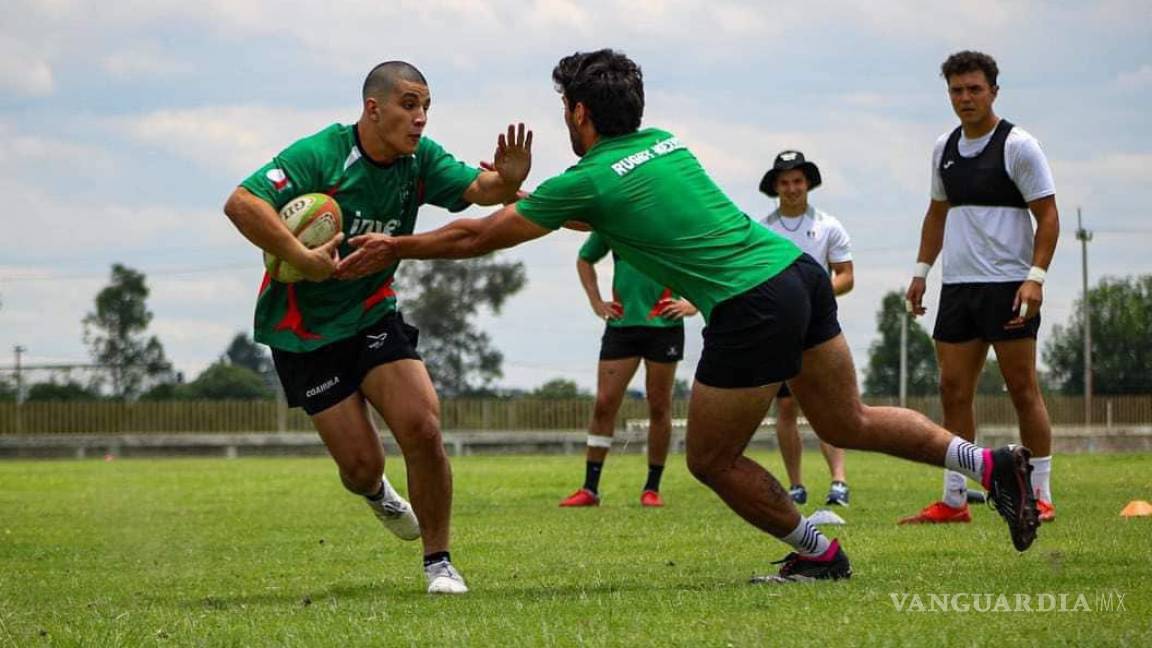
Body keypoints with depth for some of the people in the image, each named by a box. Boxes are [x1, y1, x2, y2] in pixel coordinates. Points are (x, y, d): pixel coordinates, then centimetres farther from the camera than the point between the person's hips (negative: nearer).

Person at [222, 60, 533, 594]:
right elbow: (241, 203, -30)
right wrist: (301, 259, -37)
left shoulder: (419, 159, -4)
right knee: (361, 462, -5)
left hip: (374, 316, 4)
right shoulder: (319, 155, -21)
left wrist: (507, 181, -38)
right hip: (304, 330, -4)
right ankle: (372, 490, 37)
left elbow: (476, 189, -15)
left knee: (423, 429, -15)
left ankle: (438, 561, 2)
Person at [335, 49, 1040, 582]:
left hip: (753, 311, -8)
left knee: (711, 460, 9)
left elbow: (478, 236, 4)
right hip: (802, 270, 8)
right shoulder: (666, 142, 16)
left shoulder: (588, 181, -4)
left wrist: (392, 248, 16)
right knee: (849, 423, 17)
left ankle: (820, 553, 17)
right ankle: (994, 463, 8)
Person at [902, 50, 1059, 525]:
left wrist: (1036, 277, -18)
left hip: (1008, 285, -6)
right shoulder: (944, 149, 12)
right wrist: (921, 271, 16)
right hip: (958, 286, 6)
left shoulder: (1018, 146, -7)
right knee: (954, 391, 3)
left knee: (1023, 388, -4)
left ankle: (1040, 497, 1)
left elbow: (1048, 215, -8)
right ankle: (954, 501, 7)